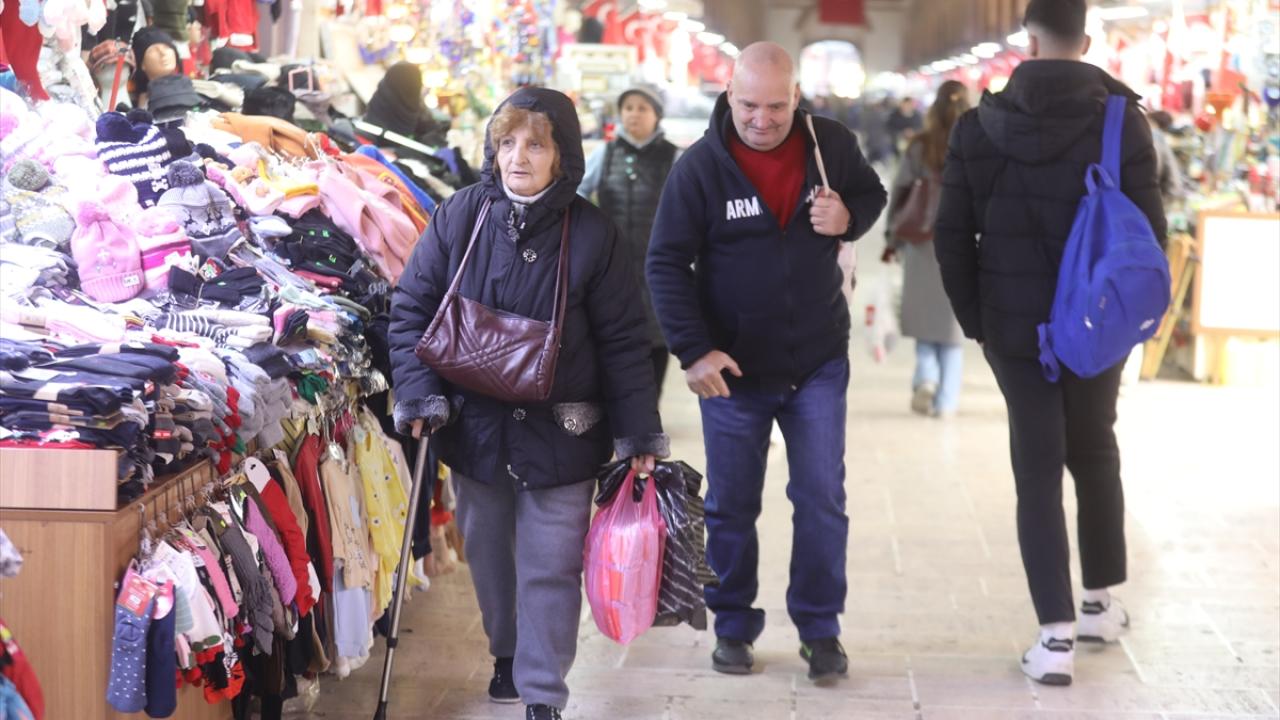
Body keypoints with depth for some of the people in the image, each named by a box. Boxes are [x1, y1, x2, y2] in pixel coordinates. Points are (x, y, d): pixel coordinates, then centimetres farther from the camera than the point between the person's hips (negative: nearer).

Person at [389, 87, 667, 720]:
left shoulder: (591, 235, -9)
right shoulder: (461, 217, -5)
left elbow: (622, 341, -5)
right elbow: (411, 309, 0)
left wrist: (639, 435, -6)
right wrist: (420, 394, -11)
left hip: (560, 431, -3)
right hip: (474, 425, 3)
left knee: (550, 566, 0)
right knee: (488, 553, 19)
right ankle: (507, 653, 42)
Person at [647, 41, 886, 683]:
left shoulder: (831, 145, -5)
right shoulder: (700, 166, -12)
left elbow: (873, 196, 13)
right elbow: (666, 263, -8)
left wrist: (849, 218, -12)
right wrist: (693, 350, -17)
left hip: (818, 363, 1)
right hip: (732, 367, -1)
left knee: (822, 500, 4)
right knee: (730, 505, 8)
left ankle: (820, 629, 16)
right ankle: (733, 627, 23)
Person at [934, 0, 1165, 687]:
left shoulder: (980, 126, -5)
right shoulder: (1120, 121, -8)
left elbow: (951, 236, -4)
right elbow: (1150, 227, -8)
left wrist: (976, 317, 8)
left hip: (1015, 326, 0)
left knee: (1038, 470, 4)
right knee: (1095, 454, 21)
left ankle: (1056, 635, -3)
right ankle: (1102, 601, 31)